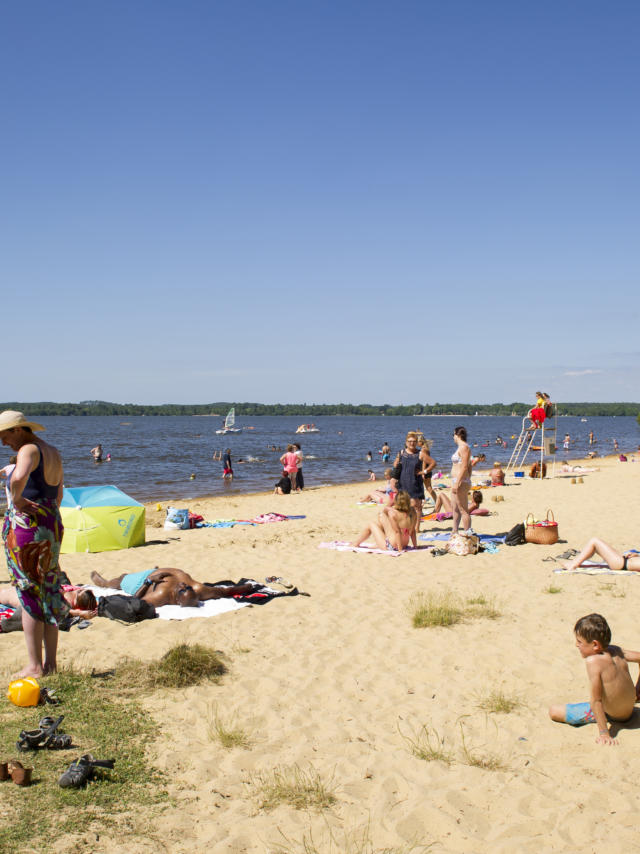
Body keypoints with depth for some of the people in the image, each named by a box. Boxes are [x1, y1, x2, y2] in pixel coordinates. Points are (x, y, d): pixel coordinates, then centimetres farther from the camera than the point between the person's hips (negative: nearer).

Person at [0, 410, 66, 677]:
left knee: (29, 597, -1)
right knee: (49, 595, 11)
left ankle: (35, 666, 4)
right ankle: (51, 663, 17)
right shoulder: (53, 453, 15)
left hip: (25, 526, -8)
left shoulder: (29, 450, -13)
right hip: (53, 525, 8)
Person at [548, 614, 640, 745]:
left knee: (554, 711, -5)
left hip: (609, 714, -8)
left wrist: (604, 733, -26)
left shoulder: (592, 661, -28)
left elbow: (596, 701, -28)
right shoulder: (616, 651, -7)